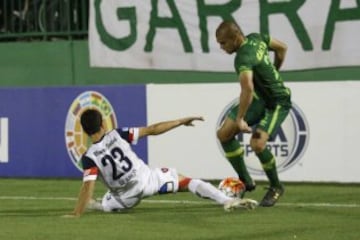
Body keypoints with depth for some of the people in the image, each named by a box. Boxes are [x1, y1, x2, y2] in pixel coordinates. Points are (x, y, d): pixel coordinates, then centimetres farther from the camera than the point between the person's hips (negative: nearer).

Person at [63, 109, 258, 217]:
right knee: (188, 182, 2)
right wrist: (181, 121, -1)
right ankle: (226, 201, -14)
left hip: (126, 198, 0)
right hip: (147, 179, 0)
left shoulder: (89, 157, -16)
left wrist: (76, 214, -23)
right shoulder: (117, 135, -12)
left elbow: (88, 187, -24)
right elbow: (152, 130, -8)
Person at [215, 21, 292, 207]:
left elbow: (248, 88, -48)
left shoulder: (244, 58, -31)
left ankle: (276, 187, -2)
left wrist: (240, 119, -40)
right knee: (224, 134, -1)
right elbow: (281, 48, 10)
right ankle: (245, 181, 12)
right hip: (259, 98, 10)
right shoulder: (256, 38, -5)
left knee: (257, 144, -27)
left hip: (277, 102, -10)